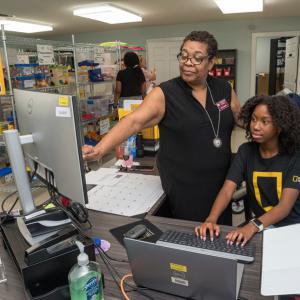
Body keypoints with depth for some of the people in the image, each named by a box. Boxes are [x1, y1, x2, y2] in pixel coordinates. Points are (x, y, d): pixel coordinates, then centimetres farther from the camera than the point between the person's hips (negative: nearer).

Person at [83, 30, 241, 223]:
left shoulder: (224, 89, 1)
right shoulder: (165, 94, -13)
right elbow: (134, 121, -25)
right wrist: (99, 149, -36)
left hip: (222, 182, 5)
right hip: (183, 187, -4)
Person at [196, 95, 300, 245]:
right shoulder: (245, 151, -5)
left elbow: (285, 205, -20)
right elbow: (226, 191, -14)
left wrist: (253, 227, -38)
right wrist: (211, 219, -33)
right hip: (261, 224, 2)